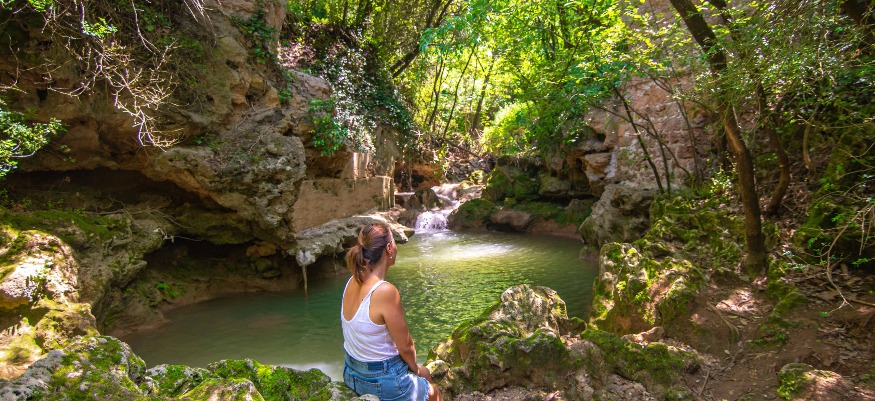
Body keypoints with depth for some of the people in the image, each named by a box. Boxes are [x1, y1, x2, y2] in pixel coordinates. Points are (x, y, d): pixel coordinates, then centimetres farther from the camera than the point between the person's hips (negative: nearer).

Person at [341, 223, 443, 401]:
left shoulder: (353, 282, -6)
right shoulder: (386, 292, -30)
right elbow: (405, 345, -20)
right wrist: (416, 368, 1)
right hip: (382, 383, -7)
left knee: (425, 372, 30)